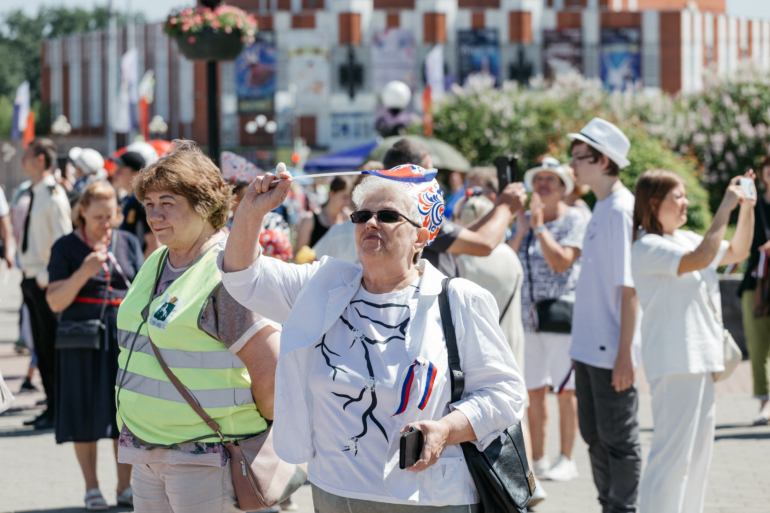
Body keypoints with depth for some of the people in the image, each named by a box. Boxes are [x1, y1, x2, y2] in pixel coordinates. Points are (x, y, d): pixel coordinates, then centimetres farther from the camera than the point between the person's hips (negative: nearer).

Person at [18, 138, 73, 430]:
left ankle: (59, 411, 1)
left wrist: (46, 277, -18)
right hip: (31, 278, 9)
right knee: (41, 347, 12)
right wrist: (27, 272, 13)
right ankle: (52, 407, 18)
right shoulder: (34, 195, 13)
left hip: (46, 282, -9)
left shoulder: (53, 196, -14)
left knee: (51, 348, -4)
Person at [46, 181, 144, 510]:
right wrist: (83, 272, -20)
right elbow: (55, 302, -7)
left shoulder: (128, 243, 8)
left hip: (125, 335, 2)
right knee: (86, 413, 1)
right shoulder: (66, 247, 0)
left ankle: (125, 486, 13)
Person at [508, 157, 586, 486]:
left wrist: (539, 226, -12)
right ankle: (538, 459, 14)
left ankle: (566, 460, 3)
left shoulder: (573, 220, -3)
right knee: (533, 390, 7)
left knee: (565, 390, -2)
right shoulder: (526, 219, 15)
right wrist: (521, 230, -3)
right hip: (528, 317, 6)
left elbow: (561, 261, -16)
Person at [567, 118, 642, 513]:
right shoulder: (601, 209, 13)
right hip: (589, 346, 9)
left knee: (618, 438, -1)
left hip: (611, 348, -9)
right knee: (594, 436, 15)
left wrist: (624, 352, -20)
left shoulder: (621, 210, -15)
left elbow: (630, 287, -18)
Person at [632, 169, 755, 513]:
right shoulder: (648, 247, -13)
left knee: (698, 450, 14)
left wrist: (747, 209, 9)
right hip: (673, 361, -10)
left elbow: (737, 252, 23)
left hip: (701, 357, 10)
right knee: (673, 452, -12)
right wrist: (724, 210, -21)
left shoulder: (686, 239, 15)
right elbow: (698, 259, -27)